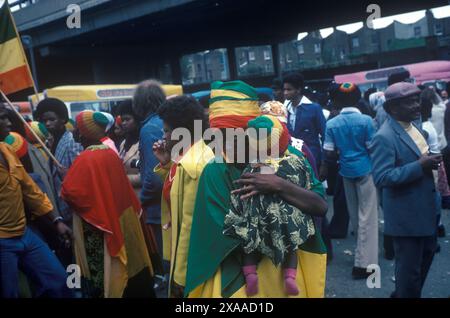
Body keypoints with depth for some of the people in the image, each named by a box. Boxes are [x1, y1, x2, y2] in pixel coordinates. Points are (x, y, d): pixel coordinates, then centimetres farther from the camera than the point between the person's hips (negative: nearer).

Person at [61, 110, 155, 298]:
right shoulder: (111, 153, 1)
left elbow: (69, 192, -22)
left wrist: (67, 179, -2)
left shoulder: (85, 159, -19)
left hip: (97, 227, -7)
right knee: (125, 266, 17)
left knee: (103, 272, 6)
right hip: (119, 219, 7)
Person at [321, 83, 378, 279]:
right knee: (367, 215, 0)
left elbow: (329, 153, -4)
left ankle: (362, 253, 35)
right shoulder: (365, 120, -11)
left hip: (346, 170, 4)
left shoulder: (332, 124, -3)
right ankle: (363, 262, 1)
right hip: (365, 169, -4)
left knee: (354, 214, 18)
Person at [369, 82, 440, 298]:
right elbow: (381, 177, -29)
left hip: (424, 209, 10)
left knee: (427, 254, 26)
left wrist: (430, 161, 2)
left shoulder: (414, 126, 6)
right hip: (406, 215, -10)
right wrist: (420, 166, -29)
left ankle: (405, 292, 47)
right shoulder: (385, 137, -23)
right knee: (409, 266, 6)